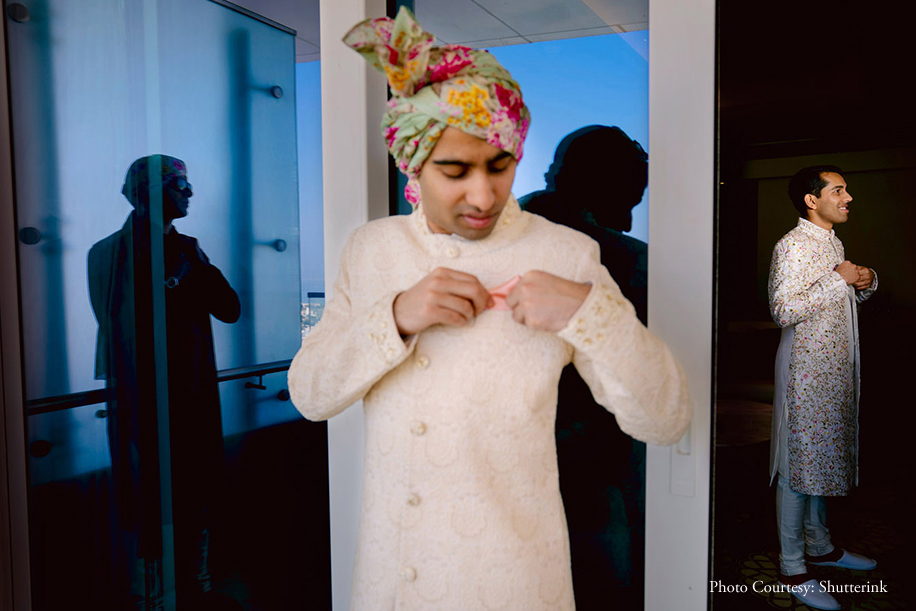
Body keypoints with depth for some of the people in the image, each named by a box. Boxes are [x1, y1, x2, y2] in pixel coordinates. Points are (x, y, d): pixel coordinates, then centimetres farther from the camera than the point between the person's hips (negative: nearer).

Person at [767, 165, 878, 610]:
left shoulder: (833, 242, 16)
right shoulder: (792, 246, -14)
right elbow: (784, 310, -24)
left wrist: (865, 282, 5)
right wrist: (838, 280, -20)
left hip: (835, 367, 10)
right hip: (806, 368, -9)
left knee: (824, 457, 18)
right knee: (798, 465, -3)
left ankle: (819, 546, 33)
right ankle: (792, 568, 7)